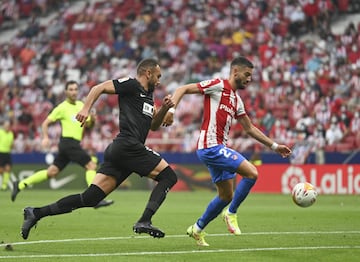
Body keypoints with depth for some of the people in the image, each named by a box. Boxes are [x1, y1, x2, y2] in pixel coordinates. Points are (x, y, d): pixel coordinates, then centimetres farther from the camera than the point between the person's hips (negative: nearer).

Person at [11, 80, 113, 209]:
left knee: (52, 172, 9)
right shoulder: (62, 107, -6)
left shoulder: (81, 105, 14)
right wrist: (46, 138, -17)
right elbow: (46, 123, -3)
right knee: (91, 166, -15)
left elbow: (88, 125, 21)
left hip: (74, 144, 8)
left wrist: (92, 120, -1)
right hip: (69, 142, -8)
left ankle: (20, 185, 16)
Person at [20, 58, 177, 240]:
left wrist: (164, 109, 14)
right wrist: (86, 108, -18)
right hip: (128, 145, -9)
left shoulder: (147, 95, 27)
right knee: (168, 176, -6)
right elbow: (100, 88, -5)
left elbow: (154, 125, 32)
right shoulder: (131, 85, 1)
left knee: (90, 198, 0)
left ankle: (36, 213, -3)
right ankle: (144, 221, -18)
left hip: (116, 150, 9)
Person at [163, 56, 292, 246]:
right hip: (211, 146, -9)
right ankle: (231, 213, -2)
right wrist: (171, 109, -25)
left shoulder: (237, 100, 19)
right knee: (252, 173, -16)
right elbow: (182, 90, -9)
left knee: (226, 196, 14)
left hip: (218, 148, 9)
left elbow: (250, 128, 28)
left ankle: (198, 229, 27)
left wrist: (274, 146, 26)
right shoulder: (218, 85, -6)